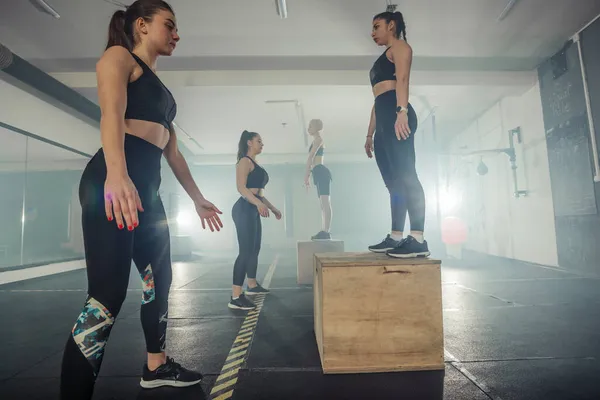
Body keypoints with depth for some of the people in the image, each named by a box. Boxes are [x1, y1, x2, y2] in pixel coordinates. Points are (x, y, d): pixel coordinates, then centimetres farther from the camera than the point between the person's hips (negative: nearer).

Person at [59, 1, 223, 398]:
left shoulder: (159, 86, 27)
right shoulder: (119, 56, 4)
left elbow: (173, 150, 25)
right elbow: (112, 113, -17)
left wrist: (198, 199, 24)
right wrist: (116, 174, -35)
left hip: (147, 188, 9)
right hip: (114, 183, -9)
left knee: (159, 279, 16)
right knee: (109, 293, -13)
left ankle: (157, 366, 34)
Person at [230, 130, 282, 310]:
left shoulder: (255, 165, 23)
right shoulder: (245, 161, -5)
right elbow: (241, 187, -19)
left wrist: (273, 208, 28)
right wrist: (259, 204, -32)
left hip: (253, 210, 10)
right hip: (244, 209, -10)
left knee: (254, 250, 16)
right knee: (246, 251, -15)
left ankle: (252, 286, 30)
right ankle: (235, 297, -14)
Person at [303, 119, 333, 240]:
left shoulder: (318, 139, -2)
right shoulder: (317, 140, 27)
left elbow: (310, 157, -12)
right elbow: (313, 160, 27)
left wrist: (306, 175, -16)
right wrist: (308, 176, 25)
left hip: (321, 172, -11)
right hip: (319, 173, 11)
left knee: (325, 202, -18)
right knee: (324, 203, 6)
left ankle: (326, 232, -25)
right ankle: (324, 231, 8)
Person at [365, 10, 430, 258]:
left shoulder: (400, 47, 10)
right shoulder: (382, 59, 34)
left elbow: (402, 79, -10)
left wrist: (402, 111, -26)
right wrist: (370, 134, 23)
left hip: (396, 114, -9)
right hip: (384, 119, 9)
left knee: (405, 176, -17)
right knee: (394, 182, 2)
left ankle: (418, 240, -20)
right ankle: (396, 238, 4)